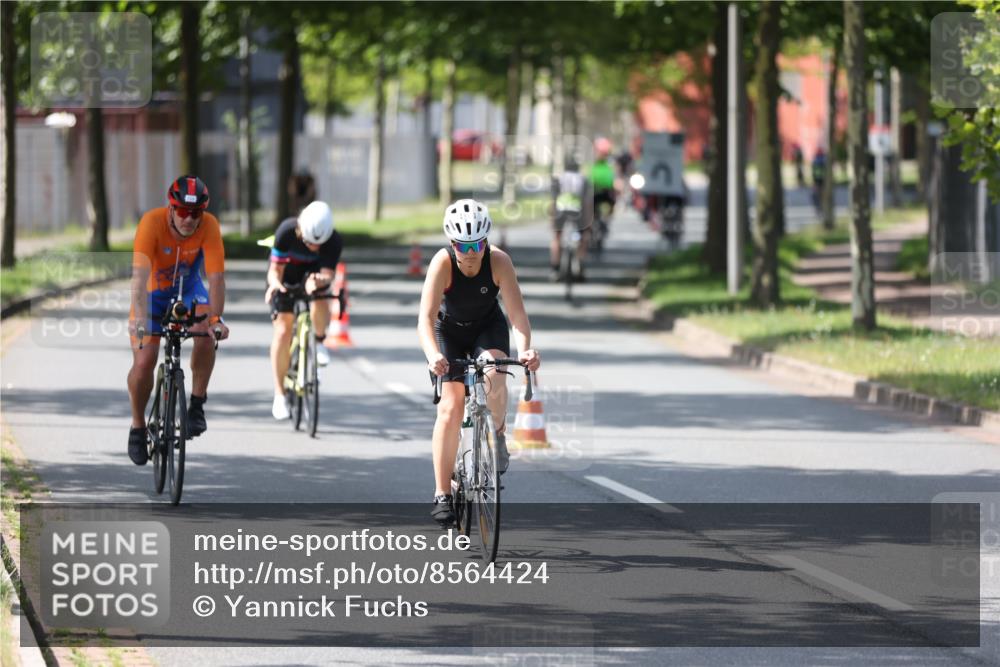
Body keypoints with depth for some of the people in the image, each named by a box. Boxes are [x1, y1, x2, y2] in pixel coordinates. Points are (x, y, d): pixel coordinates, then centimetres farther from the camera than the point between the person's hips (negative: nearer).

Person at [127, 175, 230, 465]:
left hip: (188, 288, 1)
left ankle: (197, 405, -11)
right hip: (154, 291, -1)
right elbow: (140, 274, -40)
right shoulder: (152, 222, -31)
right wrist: (140, 318, -54)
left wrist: (216, 318, -45)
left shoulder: (209, 226, -26)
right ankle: (138, 428, 12)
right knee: (143, 363, -12)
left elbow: (215, 277, -30)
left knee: (206, 334, -29)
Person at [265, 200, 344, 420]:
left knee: (320, 303, -33)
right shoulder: (287, 231, -32)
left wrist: (321, 280, -57)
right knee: (283, 330, -13)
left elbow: (327, 274, -33)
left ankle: (320, 342, 0)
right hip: (286, 278, -1)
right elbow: (275, 270, -27)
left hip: (313, 273, 1)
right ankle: (279, 394, -4)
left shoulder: (334, 241, -29)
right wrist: (275, 284, -49)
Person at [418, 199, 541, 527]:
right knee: (450, 409, -12)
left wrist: (524, 350, -51)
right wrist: (433, 356, -56)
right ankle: (442, 494, -5)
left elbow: (517, 312, -32)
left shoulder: (499, 261, -27)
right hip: (450, 330, -1)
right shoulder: (442, 263, -30)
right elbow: (426, 318, -38)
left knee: (494, 373, -33)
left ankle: (497, 436, -5)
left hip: (488, 327, 1)